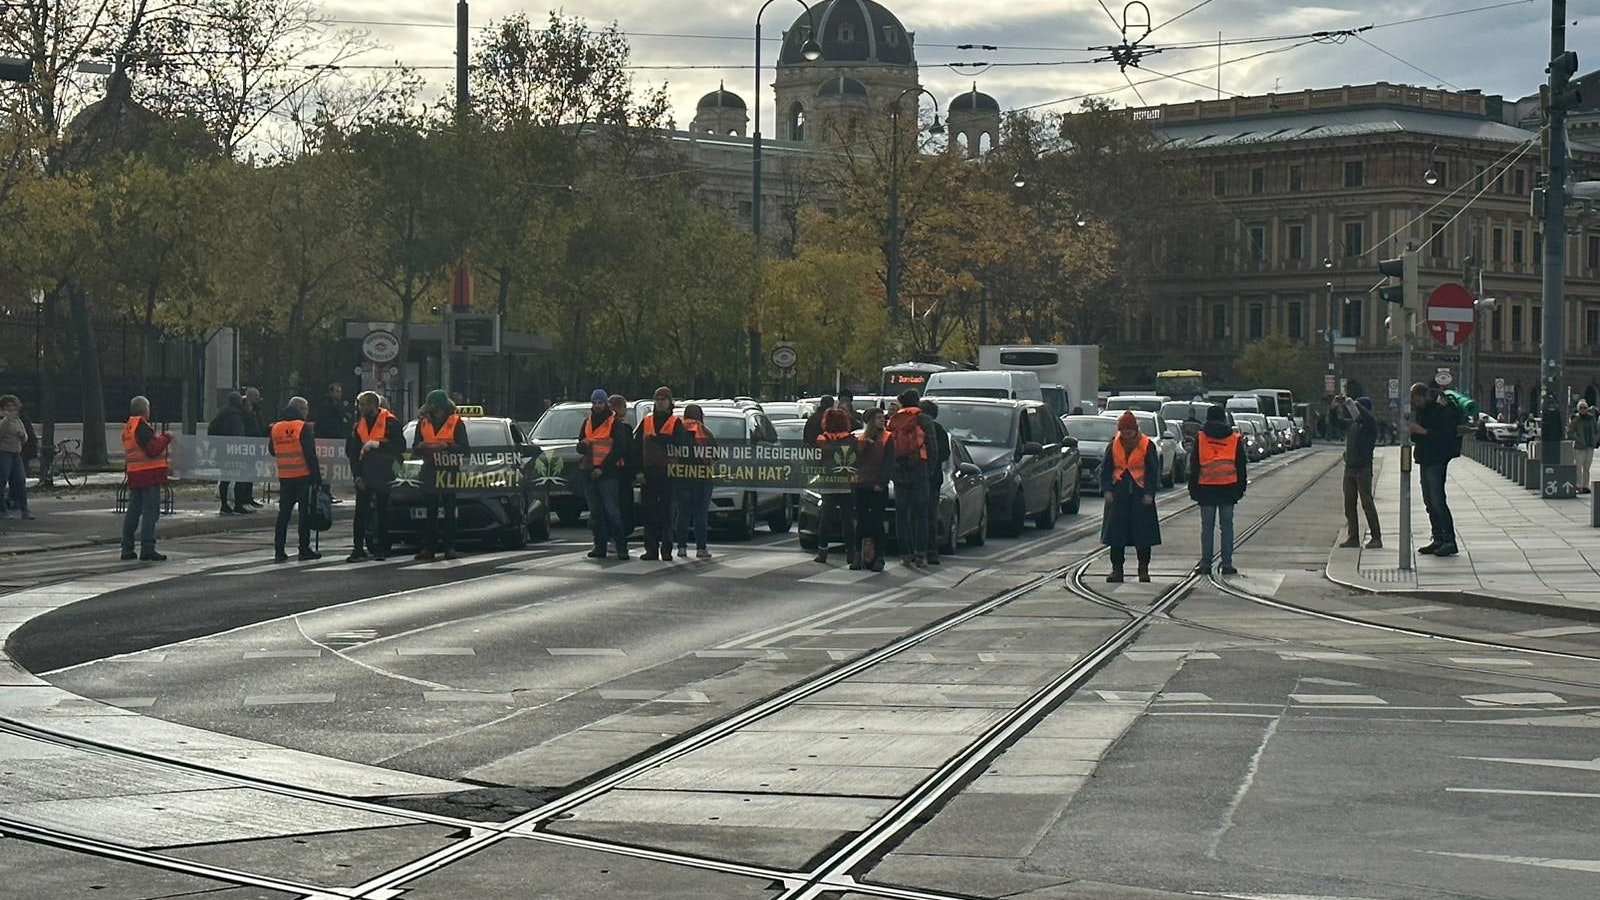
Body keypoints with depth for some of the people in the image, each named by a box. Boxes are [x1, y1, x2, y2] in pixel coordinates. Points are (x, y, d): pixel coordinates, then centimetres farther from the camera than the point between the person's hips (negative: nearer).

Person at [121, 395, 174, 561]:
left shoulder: (127, 428, 16)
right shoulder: (142, 426, -13)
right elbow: (152, 449, -20)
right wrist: (165, 438, -6)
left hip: (133, 474, 9)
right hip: (149, 474, -9)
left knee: (133, 512, 13)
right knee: (151, 512, -7)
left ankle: (127, 549, 16)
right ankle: (147, 549, -10)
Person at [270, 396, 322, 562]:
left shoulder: (275, 428, 7)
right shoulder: (304, 428, -11)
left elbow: (272, 451, 19)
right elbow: (310, 455, -14)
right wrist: (317, 476, -10)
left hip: (284, 477, 5)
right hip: (303, 476, -5)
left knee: (283, 513, 8)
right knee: (305, 513, 3)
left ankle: (279, 551, 5)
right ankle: (304, 549, 4)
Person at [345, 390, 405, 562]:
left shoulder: (390, 422, -6)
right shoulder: (359, 425, 11)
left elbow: (400, 447, -10)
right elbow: (352, 452, 12)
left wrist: (378, 445, -19)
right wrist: (357, 475, 3)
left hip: (383, 476, -4)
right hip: (364, 475, 4)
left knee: (383, 512, 3)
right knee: (361, 512, -2)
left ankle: (382, 549, 9)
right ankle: (359, 549, -3)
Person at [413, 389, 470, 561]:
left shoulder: (456, 423, 0)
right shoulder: (423, 423, 13)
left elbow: (464, 447, -5)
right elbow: (414, 446, 14)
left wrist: (446, 445, -20)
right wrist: (421, 445, -10)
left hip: (449, 470, -3)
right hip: (429, 471, 3)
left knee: (449, 511, -1)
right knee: (430, 511, 2)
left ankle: (450, 547, 0)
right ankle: (428, 548, 1)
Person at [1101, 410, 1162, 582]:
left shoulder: (1147, 445, -1)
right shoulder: (1114, 445, 5)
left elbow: (1153, 471, 1)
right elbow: (1106, 470, 9)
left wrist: (1149, 493, -8)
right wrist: (1107, 490, -3)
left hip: (1140, 492, -2)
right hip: (1119, 492, 2)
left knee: (1143, 531, -2)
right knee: (1116, 531, 0)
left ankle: (1143, 569, 7)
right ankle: (1116, 569, 6)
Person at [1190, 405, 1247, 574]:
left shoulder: (1200, 438, 1)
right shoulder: (1235, 439, 4)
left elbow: (1194, 466, 2)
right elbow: (1241, 467, 8)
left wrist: (1193, 488, 6)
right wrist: (1241, 489, 14)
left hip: (1206, 488, -1)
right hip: (1228, 488, 1)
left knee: (1207, 527, 4)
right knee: (1227, 526, 5)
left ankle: (1206, 564, 3)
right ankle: (1227, 564, 3)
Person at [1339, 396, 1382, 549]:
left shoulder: (1369, 424, -6)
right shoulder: (1351, 424, 11)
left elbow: (1368, 417, -27)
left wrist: (1353, 403, -21)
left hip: (1363, 468, -7)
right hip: (1349, 467, 7)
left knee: (1367, 502, -6)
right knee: (1349, 504, 6)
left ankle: (1376, 538, -1)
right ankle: (1353, 537, 11)